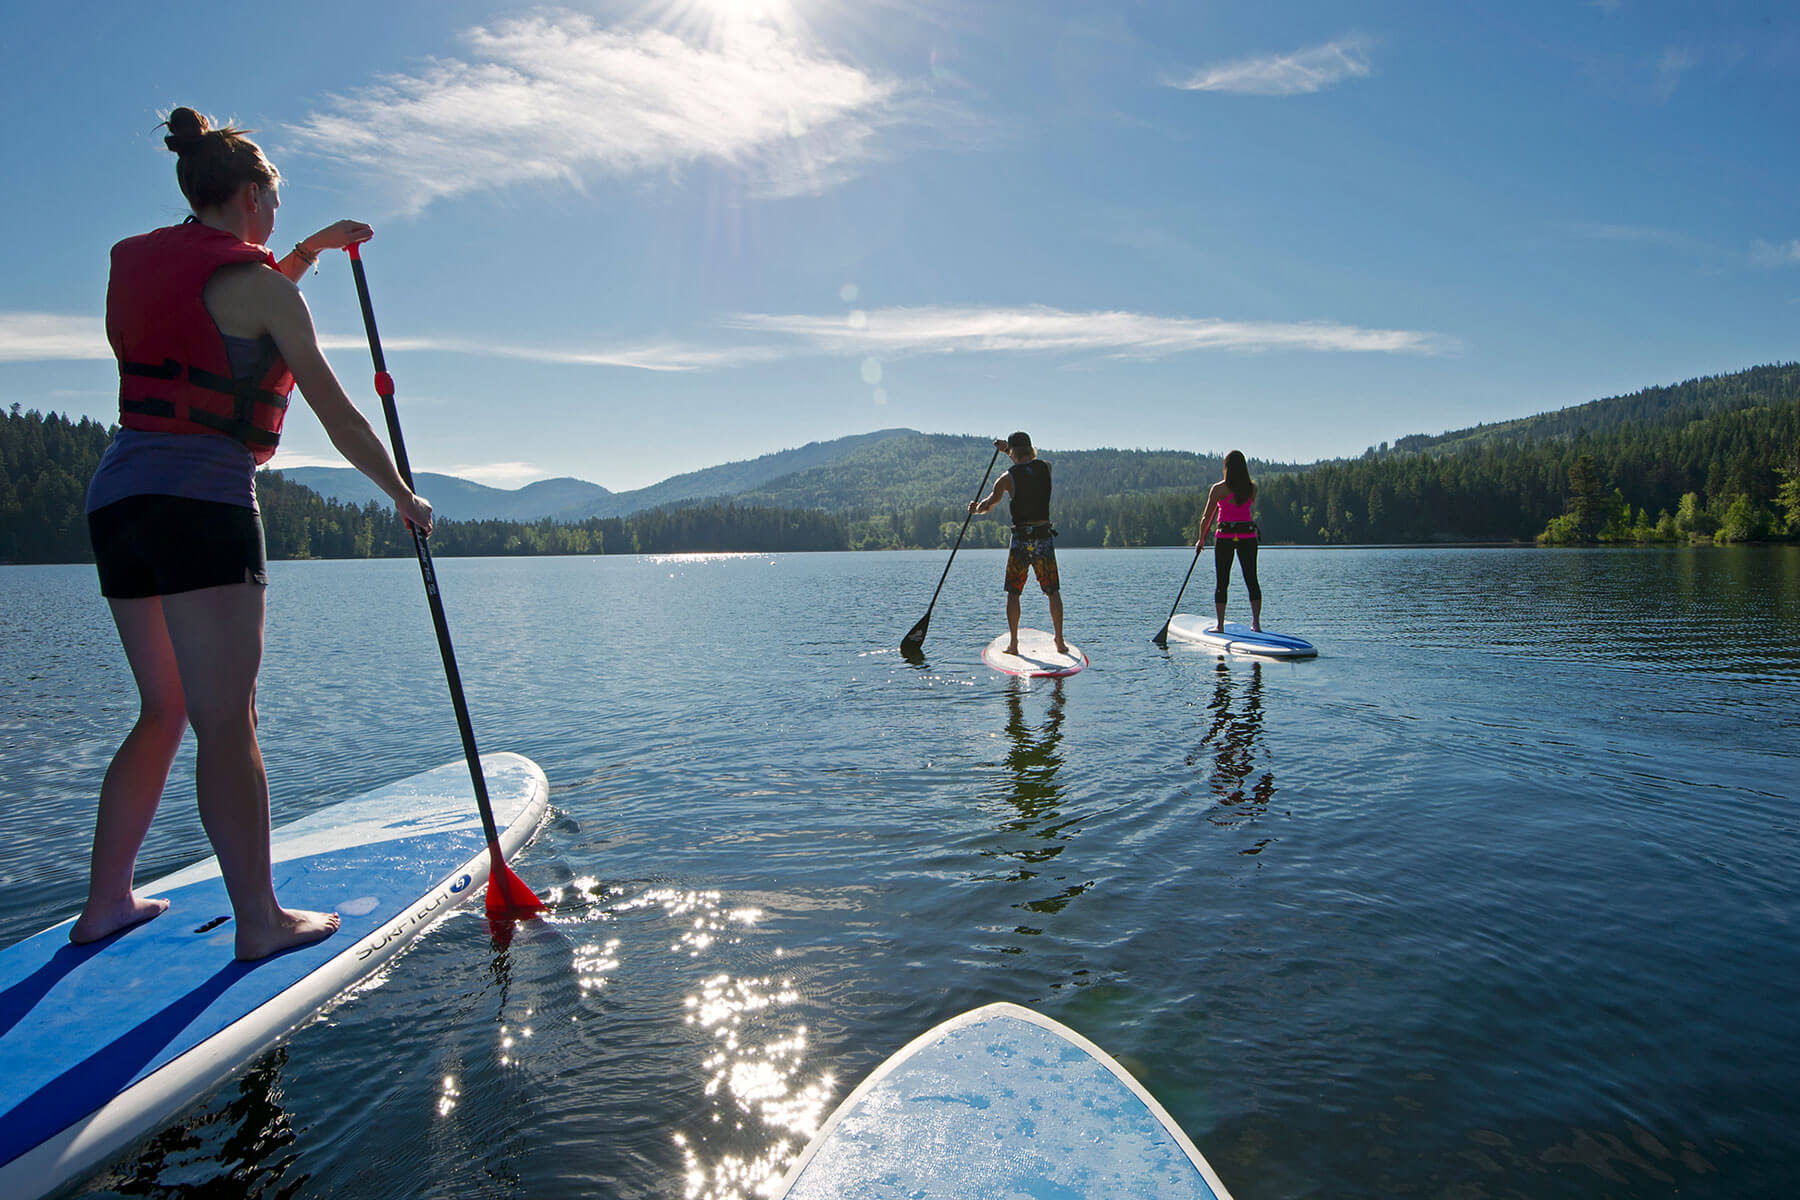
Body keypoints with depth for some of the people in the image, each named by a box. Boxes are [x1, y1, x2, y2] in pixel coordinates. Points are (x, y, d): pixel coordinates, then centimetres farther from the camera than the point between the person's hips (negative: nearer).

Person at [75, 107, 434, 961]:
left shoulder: (136, 261, 17)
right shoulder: (252, 278, -6)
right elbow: (335, 410, -6)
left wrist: (312, 249, 38)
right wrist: (403, 496, 3)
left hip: (115, 497, 8)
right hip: (201, 504, -8)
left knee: (163, 712, 17)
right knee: (227, 723, -6)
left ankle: (105, 902, 23)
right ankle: (259, 921, 1)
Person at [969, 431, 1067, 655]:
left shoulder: (1008, 477, -6)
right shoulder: (1045, 467, 3)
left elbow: (987, 504, 3)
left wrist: (975, 508, 24)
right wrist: (1006, 450, 30)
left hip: (1020, 539, -2)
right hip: (1044, 537, 2)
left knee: (1013, 593, 9)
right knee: (1053, 591, 9)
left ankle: (1013, 643, 6)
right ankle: (1060, 641, 7)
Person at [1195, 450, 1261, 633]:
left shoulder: (1219, 489, -8)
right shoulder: (1252, 488, 2)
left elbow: (1207, 518, -3)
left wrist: (1201, 540, 8)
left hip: (1225, 536, -3)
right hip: (1248, 536, 3)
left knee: (1222, 582, 4)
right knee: (1252, 580, 8)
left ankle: (1220, 625, 5)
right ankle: (1256, 622, 3)